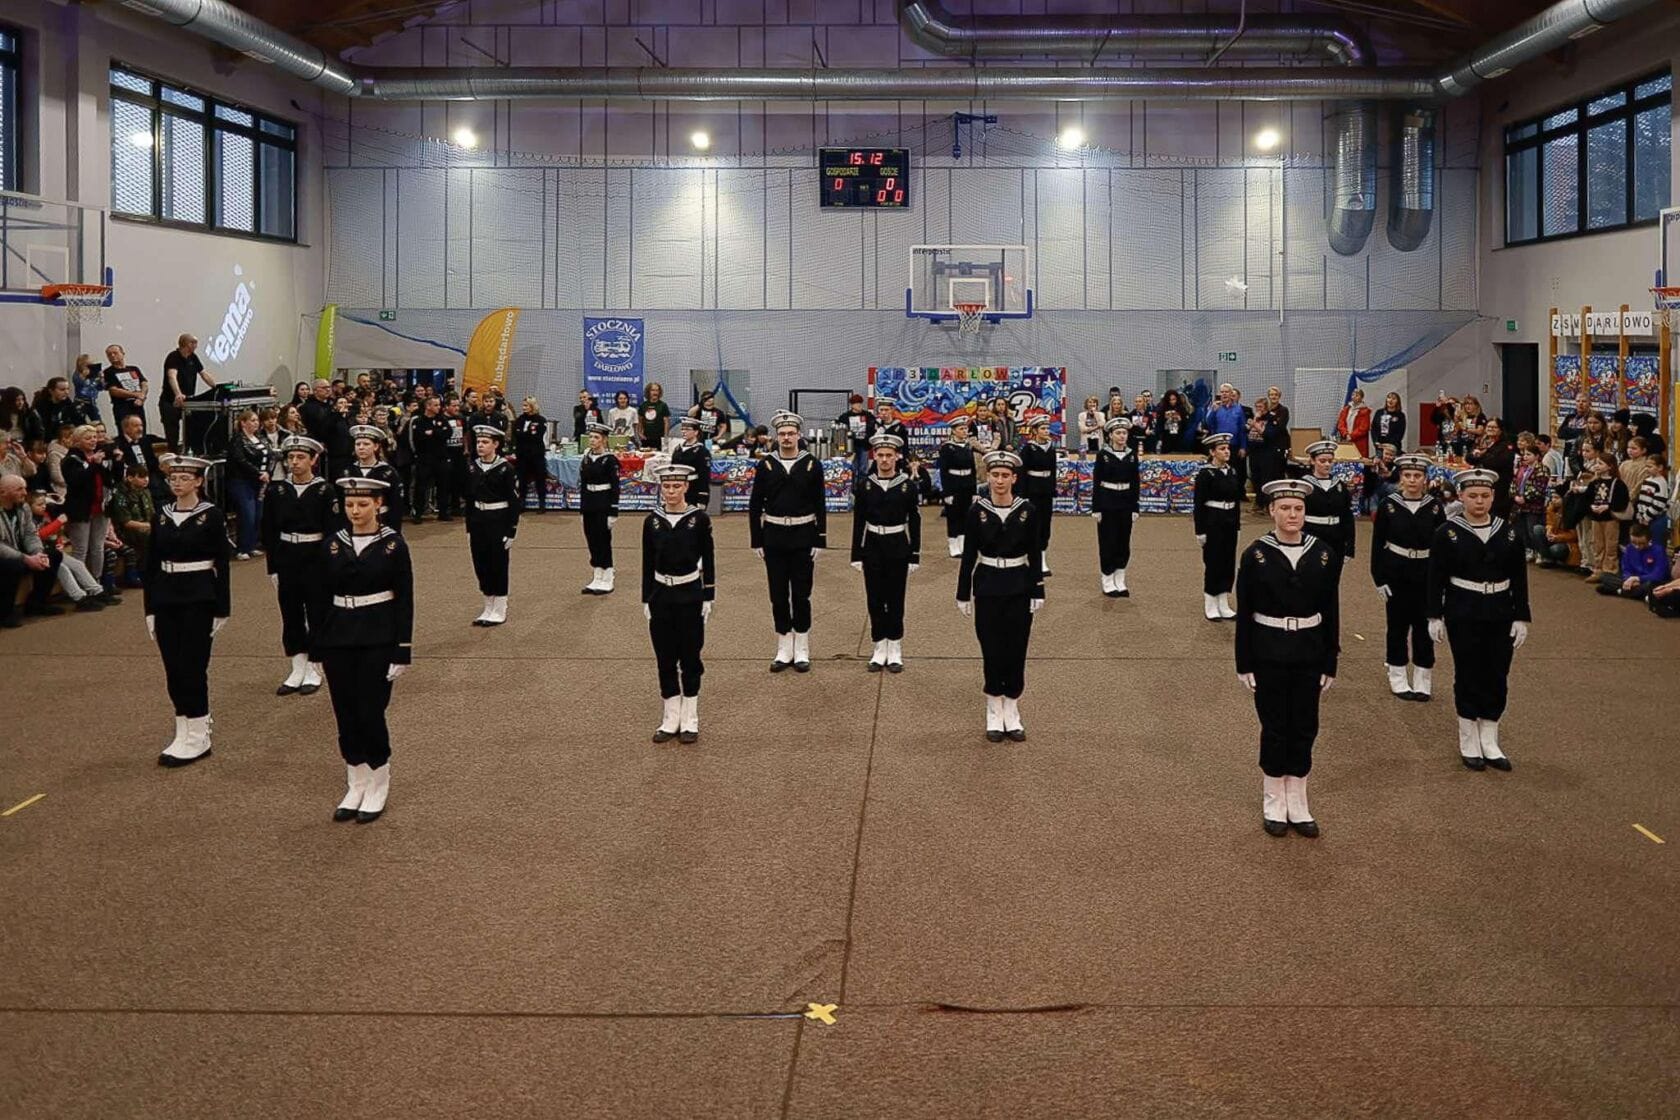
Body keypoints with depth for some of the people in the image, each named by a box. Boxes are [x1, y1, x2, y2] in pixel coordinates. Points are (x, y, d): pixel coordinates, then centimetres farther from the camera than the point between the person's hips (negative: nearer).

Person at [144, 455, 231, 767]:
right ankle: (184, 734, 16)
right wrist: (150, 608, 7)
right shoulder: (161, 516, 9)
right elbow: (151, 563, 11)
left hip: (199, 598, -5)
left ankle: (197, 738, 4)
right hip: (166, 598, 5)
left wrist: (222, 609, -6)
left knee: (192, 667, -5)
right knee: (173, 668, 7)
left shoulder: (212, 516, -5)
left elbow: (222, 564, -4)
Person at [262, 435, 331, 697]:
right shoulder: (276, 490, 2)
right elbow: (268, 532, 4)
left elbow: (330, 530, -5)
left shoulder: (324, 491, -5)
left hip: (315, 558, -3)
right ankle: (298, 670, 17)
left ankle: (313, 671, 13)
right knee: (290, 614, 7)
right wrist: (273, 567, 0)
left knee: (317, 613, 2)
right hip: (286, 559, 3)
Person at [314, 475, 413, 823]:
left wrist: (402, 651, -9)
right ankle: (355, 786, 21)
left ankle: (377, 788, 13)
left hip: (378, 640, -4)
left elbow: (404, 600, -5)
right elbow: (323, 597, 8)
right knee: (346, 715, 7)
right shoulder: (334, 544, 5)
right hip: (339, 639, 4)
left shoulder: (393, 544, -5)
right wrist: (318, 647, 6)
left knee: (371, 713, -3)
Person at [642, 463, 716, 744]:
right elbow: (647, 564, 7)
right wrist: (646, 600, 5)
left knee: (690, 657, 4)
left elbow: (708, 560, -1)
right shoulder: (652, 521, 2)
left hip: (690, 596, -2)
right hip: (661, 595, 2)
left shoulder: (699, 519, -5)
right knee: (665, 658, 6)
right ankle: (671, 719, 16)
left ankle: (690, 720, 13)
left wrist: (708, 597, -4)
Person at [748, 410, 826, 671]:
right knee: (778, 596, 5)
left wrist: (819, 541, -4)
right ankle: (784, 650, 15)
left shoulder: (812, 465, -1)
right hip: (774, 537, 1)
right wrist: (756, 541, -1)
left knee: (801, 595, 3)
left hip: (803, 537, -1)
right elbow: (755, 505, 3)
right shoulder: (765, 465, 1)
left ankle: (801, 651, 12)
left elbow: (820, 506, 0)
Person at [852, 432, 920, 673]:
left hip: (898, 549, -2)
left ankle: (895, 651, 12)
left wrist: (914, 556, -5)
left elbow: (915, 523, -2)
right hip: (872, 548, 2)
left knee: (895, 600, 3)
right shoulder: (865, 487, 1)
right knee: (875, 599, 5)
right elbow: (858, 523, 4)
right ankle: (880, 649, 15)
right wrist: (856, 555, 1)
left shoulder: (907, 486, -4)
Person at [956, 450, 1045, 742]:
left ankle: (1012, 715, 17)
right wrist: (963, 594, -1)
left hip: (1019, 589, 1)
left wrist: (1037, 592, 0)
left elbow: (1035, 556, 3)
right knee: (992, 652, 3)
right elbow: (968, 556, 0)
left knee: (1017, 652, 4)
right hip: (987, 589, -1)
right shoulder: (977, 511, -4)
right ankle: (994, 716, 16)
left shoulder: (1027, 511, -2)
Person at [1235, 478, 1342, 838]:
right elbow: (1244, 613, -4)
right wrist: (1245, 664, -6)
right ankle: (1273, 804, 20)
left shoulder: (1324, 554, 0)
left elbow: (1330, 611, 4)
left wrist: (1330, 663, 2)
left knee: (1304, 728, 8)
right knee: (1275, 728, 6)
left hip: (1309, 655, 2)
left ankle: (1297, 805, 21)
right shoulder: (1256, 555, -7)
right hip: (1269, 655, -2)